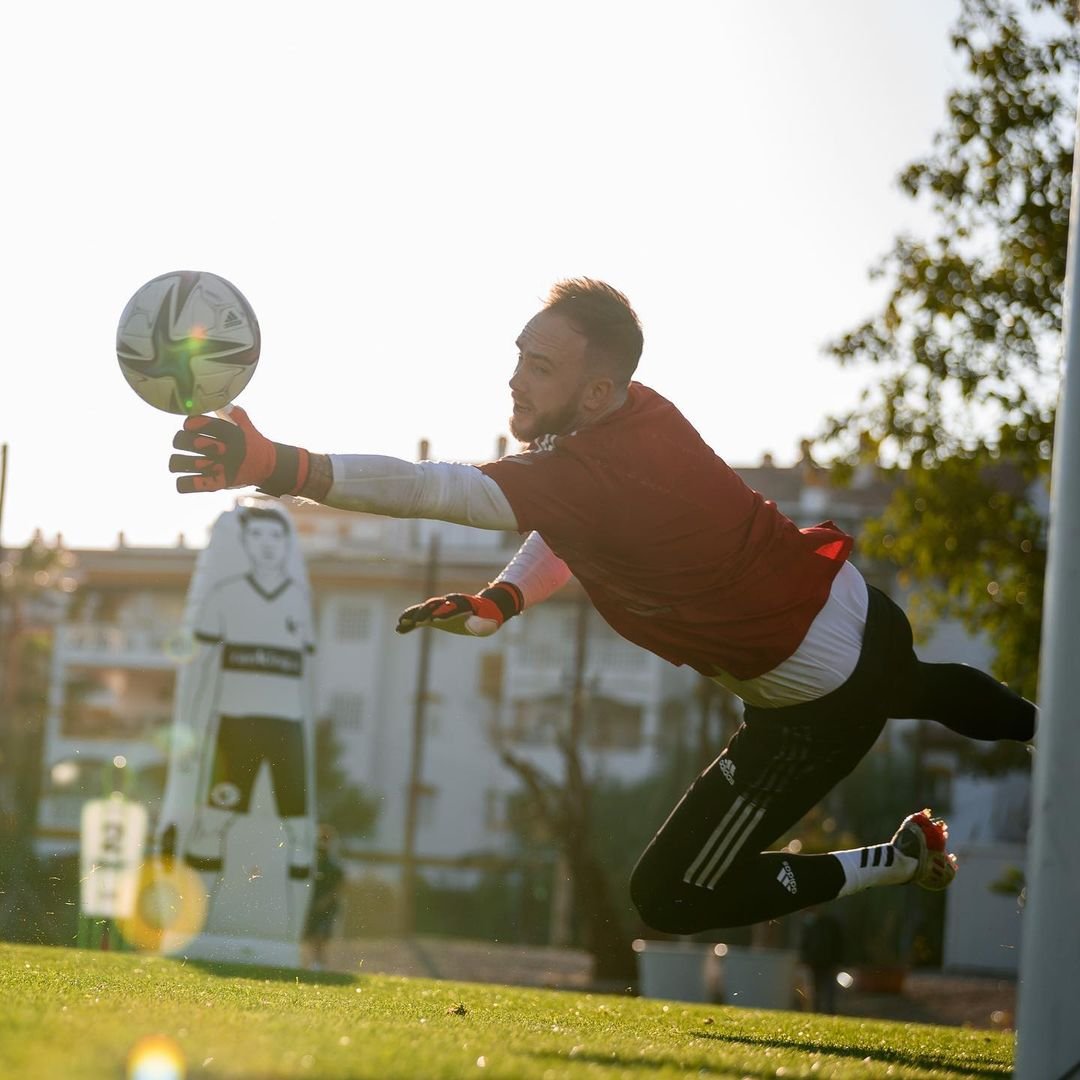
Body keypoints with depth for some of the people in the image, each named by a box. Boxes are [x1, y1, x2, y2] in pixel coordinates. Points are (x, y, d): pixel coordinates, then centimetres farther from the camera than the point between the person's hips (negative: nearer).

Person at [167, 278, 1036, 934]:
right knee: (907, 687, 43)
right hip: (859, 609, 9)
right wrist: (503, 598, -7)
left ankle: (901, 861, 13)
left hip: (817, 702, -9)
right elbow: (571, 522, 10)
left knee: (669, 897, 2)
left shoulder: (595, 471, -35)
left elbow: (434, 489, -47)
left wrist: (282, 467, -56)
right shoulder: (640, 409, -8)